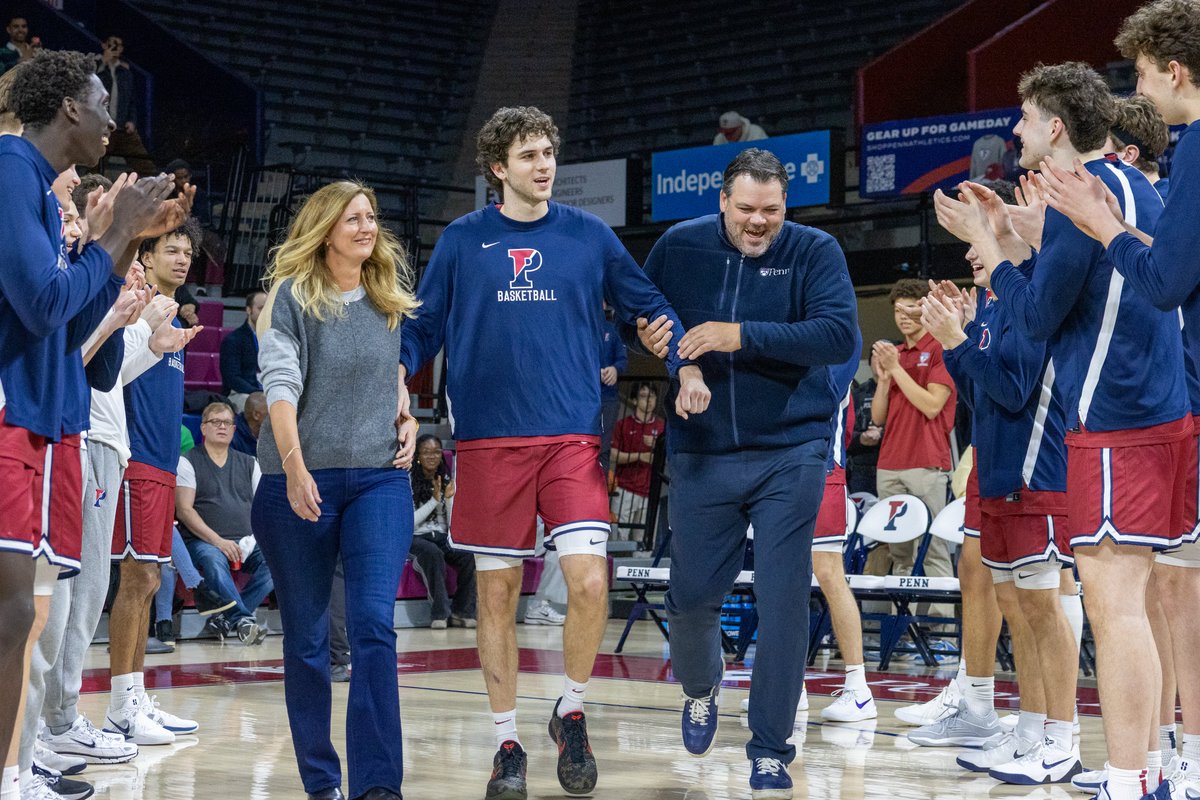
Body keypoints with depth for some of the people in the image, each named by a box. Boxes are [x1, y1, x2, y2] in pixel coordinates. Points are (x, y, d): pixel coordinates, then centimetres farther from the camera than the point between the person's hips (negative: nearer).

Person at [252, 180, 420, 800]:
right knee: (306, 639, 5)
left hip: (379, 476, 2)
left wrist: (406, 417, 11)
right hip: (300, 483, -2)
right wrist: (293, 464, -24)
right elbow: (280, 383, -12)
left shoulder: (388, 299, 12)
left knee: (374, 625, -12)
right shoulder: (291, 294, -1)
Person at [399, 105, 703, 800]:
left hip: (572, 436, 0)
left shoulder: (590, 236, 7)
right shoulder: (463, 241, 6)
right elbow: (425, 326, 10)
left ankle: (572, 715, 10)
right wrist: (397, 369, -9)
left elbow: (649, 306, 12)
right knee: (497, 594, 4)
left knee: (590, 582, -14)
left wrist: (686, 366, -2)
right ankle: (508, 744, 17)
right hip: (489, 441, 0)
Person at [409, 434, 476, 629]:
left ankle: (462, 612, -19)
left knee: (469, 555, -27)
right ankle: (441, 612, -28)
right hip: (416, 539, -4)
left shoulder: (448, 482, 11)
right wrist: (434, 500, -11)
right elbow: (409, 522, -8)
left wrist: (449, 499, -9)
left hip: (442, 538, 4)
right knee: (433, 553, -38)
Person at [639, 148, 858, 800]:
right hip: (701, 455, 2)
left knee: (784, 601, -5)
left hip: (790, 454, -2)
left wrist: (744, 336, -26)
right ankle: (701, 689, 39)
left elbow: (840, 334, -21)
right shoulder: (679, 248, 2)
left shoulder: (815, 252, -6)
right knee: (691, 595, 5)